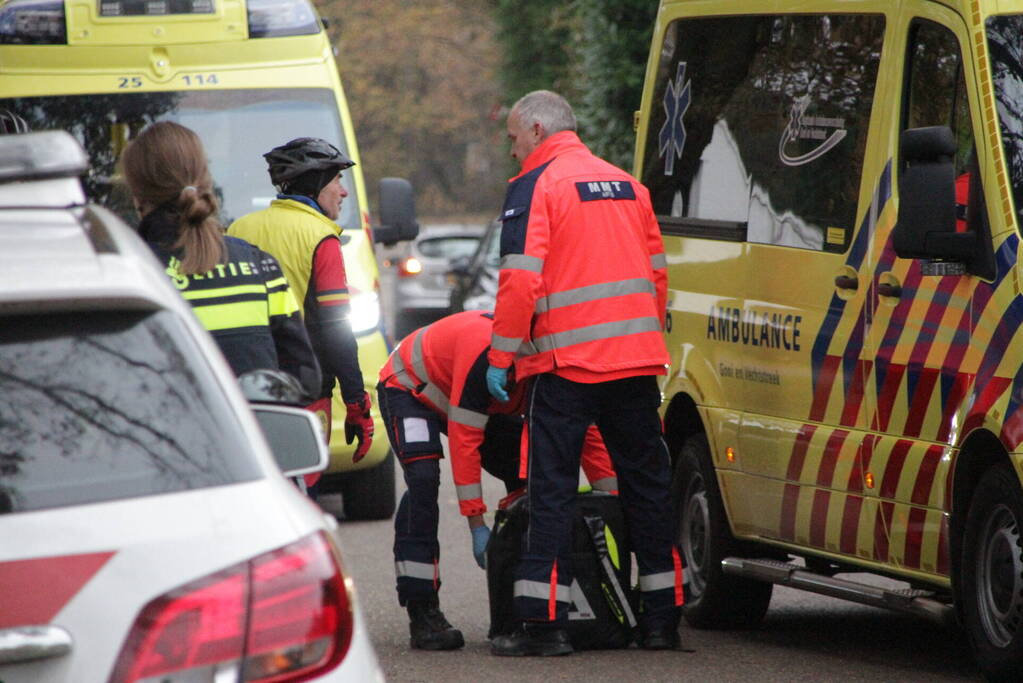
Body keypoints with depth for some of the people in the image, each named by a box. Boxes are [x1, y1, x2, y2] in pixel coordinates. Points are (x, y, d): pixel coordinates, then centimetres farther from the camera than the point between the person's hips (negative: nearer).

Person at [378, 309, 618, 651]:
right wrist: (477, 526, -38)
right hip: (410, 388, -7)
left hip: (480, 402, 7)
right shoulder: (487, 351, -42)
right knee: (423, 480, -29)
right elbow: (464, 440, -39)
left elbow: (588, 436, -9)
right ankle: (422, 615, -29)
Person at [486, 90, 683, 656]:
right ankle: (661, 619, 13)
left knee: (551, 491, -2)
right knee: (646, 483, 11)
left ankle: (543, 621, -5)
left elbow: (521, 279, -14)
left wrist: (501, 355, -8)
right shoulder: (627, 185, 16)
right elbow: (657, 273, 19)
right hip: (636, 357, 6)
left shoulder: (535, 187, -5)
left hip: (567, 362, -6)